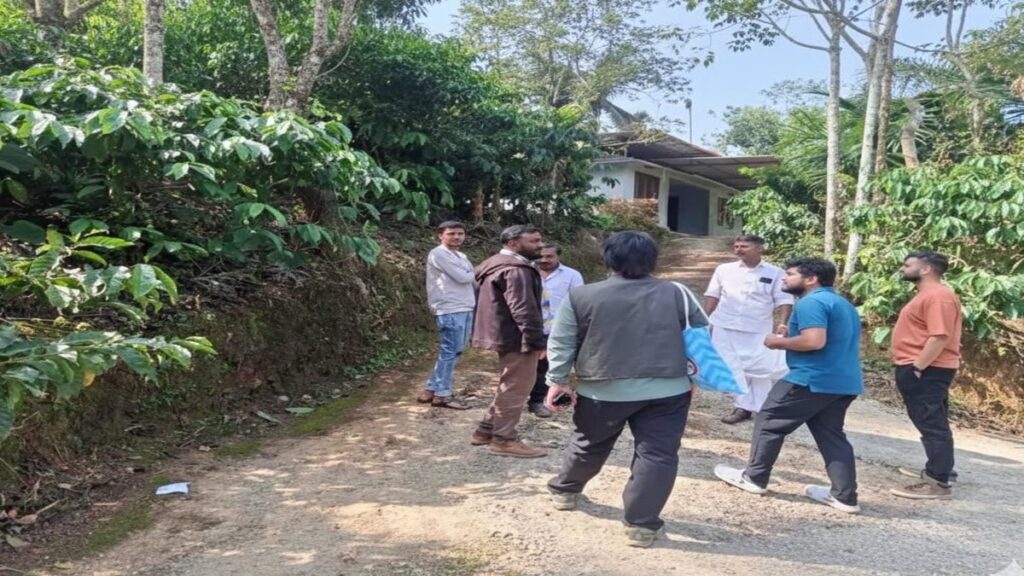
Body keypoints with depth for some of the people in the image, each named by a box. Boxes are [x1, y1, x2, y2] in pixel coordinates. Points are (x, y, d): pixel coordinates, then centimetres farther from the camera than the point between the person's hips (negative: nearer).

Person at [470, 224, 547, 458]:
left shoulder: (498, 264, 17)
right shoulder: (515, 270, -19)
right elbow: (523, 309, -25)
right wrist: (537, 340, -22)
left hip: (504, 335, 11)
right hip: (516, 338, -11)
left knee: (510, 386, 20)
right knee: (516, 387, -2)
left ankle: (486, 430, 26)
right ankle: (504, 439, 5)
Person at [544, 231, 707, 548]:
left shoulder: (580, 296, -3)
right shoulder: (677, 294, 1)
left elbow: (561, 343, -1)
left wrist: (557, 380, 6)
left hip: (603, 391, 1)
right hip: (668, 390, 0)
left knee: (588, 446, 20)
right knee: (657, 455, 5)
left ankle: (564, 490, 38)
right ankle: (641, 525, 5)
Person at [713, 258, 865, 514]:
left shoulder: (811, 302, -14)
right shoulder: (844, 304, 19)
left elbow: (815, 340, -26)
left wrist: (779, 342, -11)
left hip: (812, 379, -9)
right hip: (845, 382, 9)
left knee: (769, 422, 3)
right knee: (831, 435, 14)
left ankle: (754, 478, 12)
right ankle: (845, 496, 12)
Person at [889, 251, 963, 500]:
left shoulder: (938, 295, -17)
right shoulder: (927, 294, 18)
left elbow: (940, 336, -26)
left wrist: (917, 367, -25)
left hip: (926, 371, -11)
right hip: (922, 369, 11)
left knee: (932, 424, -9)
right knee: (932, 422, 18)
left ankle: (939, 482, -6)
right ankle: (938, 470, 29)